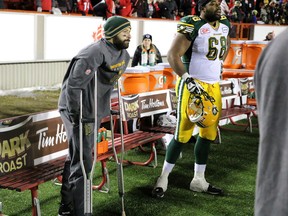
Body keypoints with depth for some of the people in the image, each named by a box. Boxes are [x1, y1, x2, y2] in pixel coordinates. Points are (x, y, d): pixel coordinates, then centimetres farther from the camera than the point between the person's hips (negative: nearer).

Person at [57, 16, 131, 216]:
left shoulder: (123, 55, 5)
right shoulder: (95, 53, -25)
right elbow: (74, 84, -28)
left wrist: (106, 109, 17)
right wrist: (76, 115, -26)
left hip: (94, 111, 9)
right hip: (77, 110, -9)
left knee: (76, 158, 18)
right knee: (82, 162, -7)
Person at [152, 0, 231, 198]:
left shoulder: (225, 24, 8)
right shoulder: (192, 25, -15)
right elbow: (173, 55, -20)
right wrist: (188, 79, -24)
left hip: (214, 86, 7)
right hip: (193, 85, -7)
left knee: (208, 134, 11)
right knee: (183, 134, -5)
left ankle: (199, 180, 23)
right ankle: (163, 179, 9)